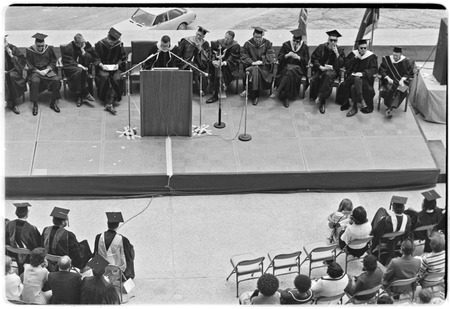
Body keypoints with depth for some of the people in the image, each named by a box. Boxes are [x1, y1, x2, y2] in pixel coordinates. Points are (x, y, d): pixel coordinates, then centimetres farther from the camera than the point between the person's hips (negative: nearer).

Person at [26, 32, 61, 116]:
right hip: (35, 71, -2)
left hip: (48, 70, 2)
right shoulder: (30, 51, -7)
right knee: (35, 81, -34)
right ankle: (35, 105, -24)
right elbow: (30, 65, -2)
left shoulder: (49, 49, -3)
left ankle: (53, 103, -14)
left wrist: (47, 70, -12)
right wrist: (38, 71, -16)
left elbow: (53, 62, 3)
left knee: (56, 80, -27)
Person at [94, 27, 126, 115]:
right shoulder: (100, 44, -6)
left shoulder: (119, 44, -3)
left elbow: (123, 57, 8)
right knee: (105, 77, -32)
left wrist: (118, 64, -10)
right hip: (103, 68, -1)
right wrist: (101, 65, -14)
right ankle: (111, 102, -25)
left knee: (116, 79, -29)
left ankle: (109, 104, -32)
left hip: (115, 68, 1)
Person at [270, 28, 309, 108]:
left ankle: (278, 91, -39)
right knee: (288, 72, -36)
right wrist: (287, 55, -17)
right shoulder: (286, 45, 5)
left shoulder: (304, 47, 4)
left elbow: (306, 61, 2)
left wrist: (298, 57, -17)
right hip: (286, 67, 1)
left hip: (298, 68, -1)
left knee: (290, 72, -36)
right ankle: (286, 98, -36)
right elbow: (279, 58, 3)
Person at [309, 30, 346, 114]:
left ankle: (320, 97, -33)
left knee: (328, 75, -38)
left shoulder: (340, 50, 2)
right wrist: (321, 67, -12)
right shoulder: (321, 47, 3)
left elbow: (341, 65, -4)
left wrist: (337, 54, -16)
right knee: (314, 79, -32)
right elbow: (313, 59, 3)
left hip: (332, 70, -1)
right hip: (320, 69, 1)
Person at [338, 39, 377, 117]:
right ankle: (362, 101, -31)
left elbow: (374, 69, -8)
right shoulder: (353, 54, 8)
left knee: (354, 87, -32)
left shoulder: (371, 56, -1)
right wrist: (355, 58, -10)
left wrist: (363, 73, -22)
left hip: (365, 78, -3)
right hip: (353, 76, 3)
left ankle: (354, 107, -26)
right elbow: (346, 65, 3)